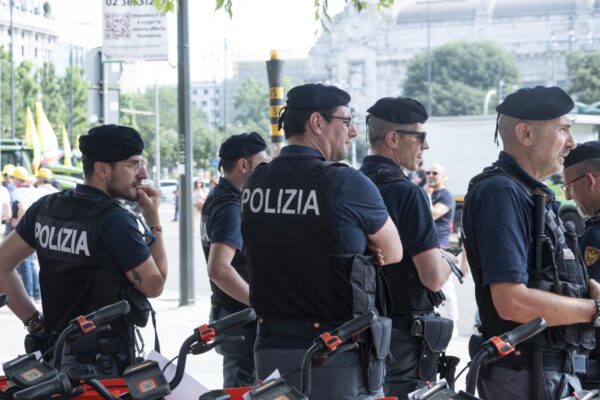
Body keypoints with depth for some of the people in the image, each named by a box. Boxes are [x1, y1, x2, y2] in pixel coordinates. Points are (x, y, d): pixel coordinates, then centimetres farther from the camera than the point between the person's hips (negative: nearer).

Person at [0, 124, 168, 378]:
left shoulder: (45, 208, 5)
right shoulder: (116, 222, -17)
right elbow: (154, 285, -9)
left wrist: (34, 321, 8)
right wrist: (154, 220, -3)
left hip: (54, 352, 7)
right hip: (106, 362, -7)